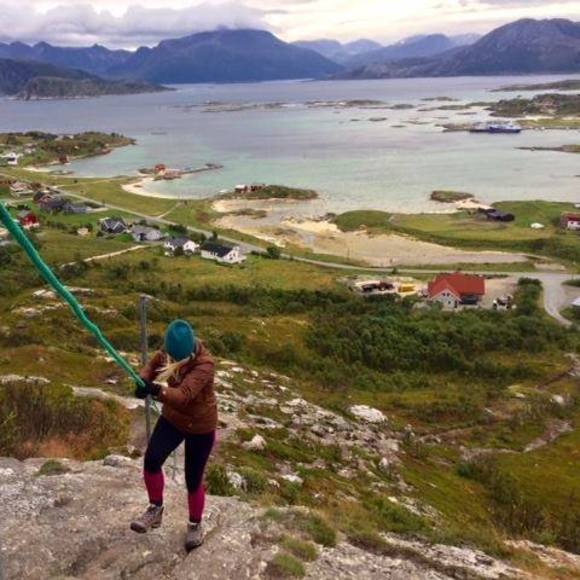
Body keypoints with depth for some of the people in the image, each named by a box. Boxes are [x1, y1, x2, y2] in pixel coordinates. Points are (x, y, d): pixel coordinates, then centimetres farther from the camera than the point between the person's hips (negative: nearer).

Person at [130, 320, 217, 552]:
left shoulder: (204, 365, -33)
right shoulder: (166, 354, -14)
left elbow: (183, 396, -44)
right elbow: (151, 367, 3)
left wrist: (158, 390, -63)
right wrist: (143, 381, -22)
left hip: (200, 427, -5)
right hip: (172, 419, 5)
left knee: (193, 480, 5)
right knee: (152, 459, -17)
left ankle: (195, 525, 32)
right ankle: (155, 508, 8)